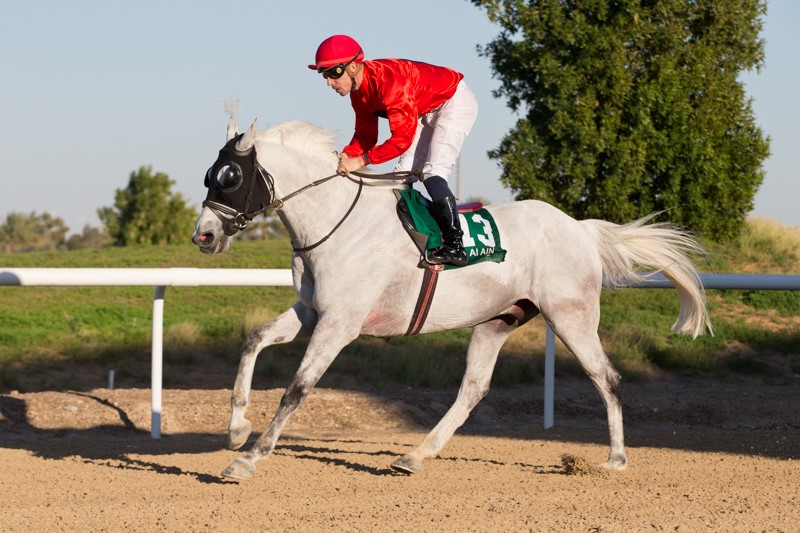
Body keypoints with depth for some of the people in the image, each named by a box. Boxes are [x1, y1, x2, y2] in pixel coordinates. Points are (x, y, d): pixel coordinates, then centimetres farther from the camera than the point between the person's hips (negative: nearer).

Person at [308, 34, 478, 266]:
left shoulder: (387, 80, -34)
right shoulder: (359, 92, -4)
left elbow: (403, 137, -38)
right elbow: (365, 135, 1)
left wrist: (362, 160, -39)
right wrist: (346, 156, -20)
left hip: (456, 102, -10)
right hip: (427, 113, 10)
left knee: (432, 172, -22)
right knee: (402, 174, 3)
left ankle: (454, 245, -23)